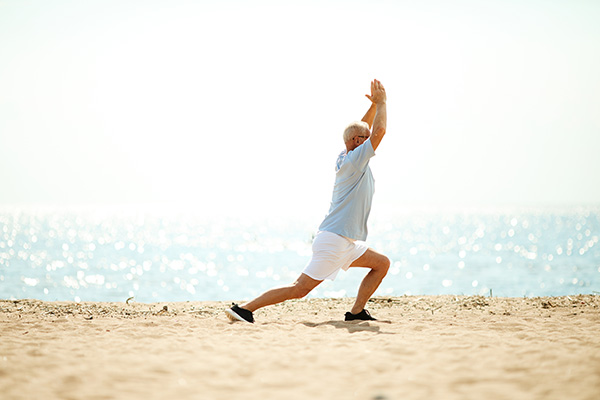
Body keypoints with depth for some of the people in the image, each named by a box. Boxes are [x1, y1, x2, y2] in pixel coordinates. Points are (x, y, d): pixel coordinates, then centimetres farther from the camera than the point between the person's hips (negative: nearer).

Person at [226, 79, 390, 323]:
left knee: (382, 264, 13)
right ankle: (244, 309, -11)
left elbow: (368, 130, 30)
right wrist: (381, 102, -3)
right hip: (333, 241, -10)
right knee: (300, 289, -11)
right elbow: (379, 131, -18)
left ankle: (356, 312, 8)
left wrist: (374, 105, 19)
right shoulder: (353, 161, -11)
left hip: (345, 244, 10)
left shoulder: (346, 159, 14)